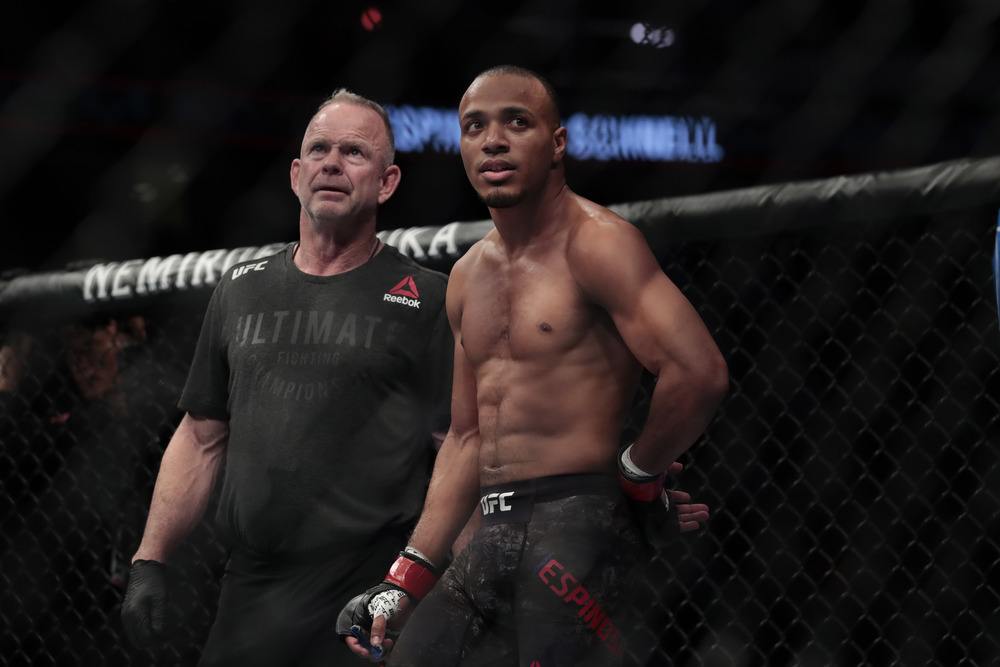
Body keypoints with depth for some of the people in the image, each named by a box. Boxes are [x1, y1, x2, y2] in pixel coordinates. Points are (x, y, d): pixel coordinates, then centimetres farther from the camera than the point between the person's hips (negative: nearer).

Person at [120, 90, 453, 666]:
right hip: (250, 594, 4)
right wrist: (150, 562, 10)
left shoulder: (426, 300, 0)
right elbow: (201, 438, 17)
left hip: (369, 597, -4)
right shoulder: (242, 291, 14)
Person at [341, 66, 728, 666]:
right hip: (493, 540, 8)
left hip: (575, 526, -8)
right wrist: (406, 582, 17)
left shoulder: (593, 243, -9)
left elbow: (700, 374, -21)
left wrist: (639, 474, -8)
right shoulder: (469, 277, 18)